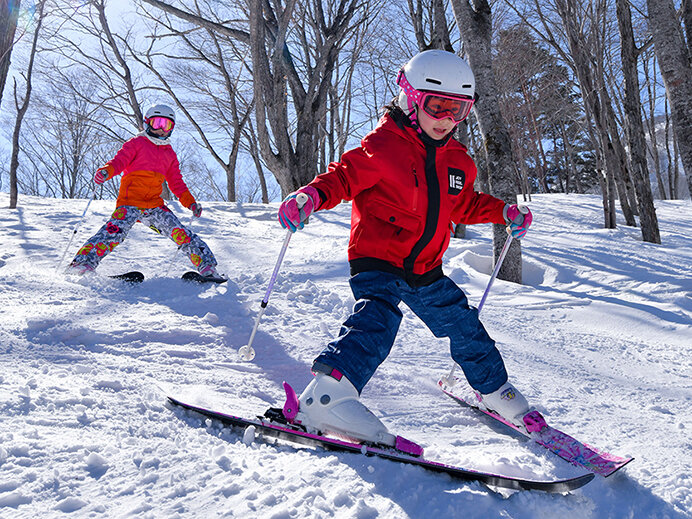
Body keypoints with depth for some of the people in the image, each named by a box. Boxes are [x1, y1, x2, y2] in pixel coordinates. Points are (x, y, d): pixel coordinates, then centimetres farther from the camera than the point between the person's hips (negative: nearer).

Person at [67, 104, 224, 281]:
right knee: (116, 230, -27)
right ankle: (83, 261, -26)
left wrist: (191, 203, 12)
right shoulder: (137, 143, 10)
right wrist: (106, 171, -24)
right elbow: (120, 160, -2)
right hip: (130, 201, -4)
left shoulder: (170, 154, 24)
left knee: (179, 231, -10)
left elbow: (176, 183, 25)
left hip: (154, 205, 4)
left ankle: (206, 266, -9)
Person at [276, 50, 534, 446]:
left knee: (463, 325, 16)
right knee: (377, 320, -33)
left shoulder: (457, 159, 10)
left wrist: (504, 212, 13)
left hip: (426, 270, 7)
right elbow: (345, 175, -16)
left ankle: (494, 389, 38)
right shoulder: (382, 146, -12)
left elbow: (464, 205, 23)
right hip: (377, 262, -7)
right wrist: (313, 195, -36)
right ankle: (329, 395, -44)